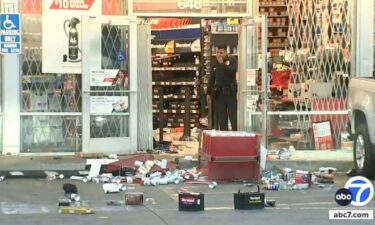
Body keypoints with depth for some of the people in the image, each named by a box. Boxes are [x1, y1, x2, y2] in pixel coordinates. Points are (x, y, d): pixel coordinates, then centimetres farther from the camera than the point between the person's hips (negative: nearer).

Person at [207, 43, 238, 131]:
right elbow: (211, 79, 19)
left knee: (234, 118, -5)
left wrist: (222, 64, -14)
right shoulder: (215, 63, 13)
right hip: (219, 94, 4)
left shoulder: (232, 61, 0)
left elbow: (233, 71, -20)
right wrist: (209, 92, 16)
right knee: (221, 119, 6)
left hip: (230, 93, -4)